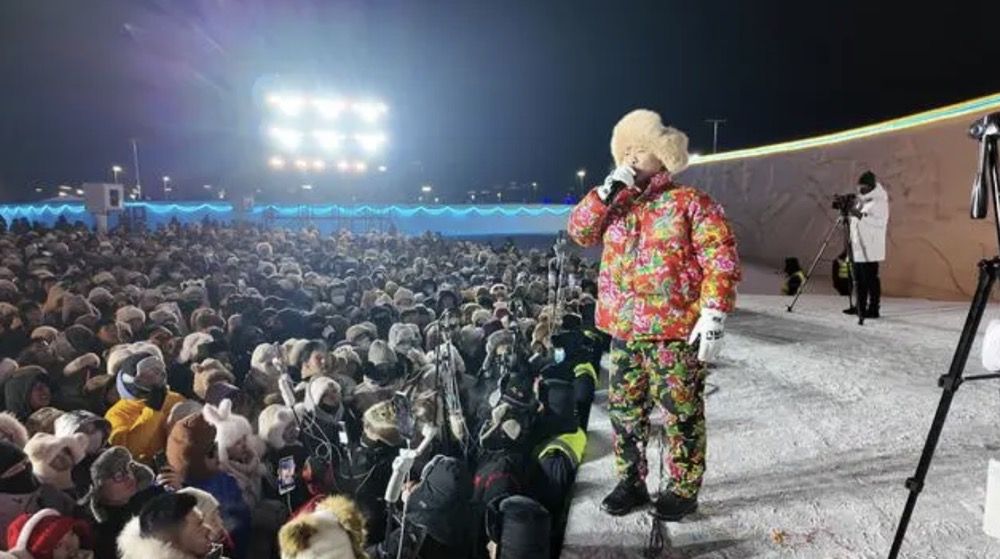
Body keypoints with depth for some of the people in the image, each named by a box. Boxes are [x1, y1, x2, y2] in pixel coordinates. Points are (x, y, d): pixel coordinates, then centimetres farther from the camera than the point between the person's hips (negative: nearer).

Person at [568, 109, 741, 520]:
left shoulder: (690, 202, -5)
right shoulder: (618, 204, 15)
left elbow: (721, 261, -10)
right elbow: (579, 231, 5)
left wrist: (713, 315, -19)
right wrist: (608, 189, -5)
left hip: (675, 330, -6)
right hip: (623, 330, 6)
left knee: (681, 412, 4)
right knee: (624, 409, 13)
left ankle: (682, 489, 20)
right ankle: (630, 482, 28)